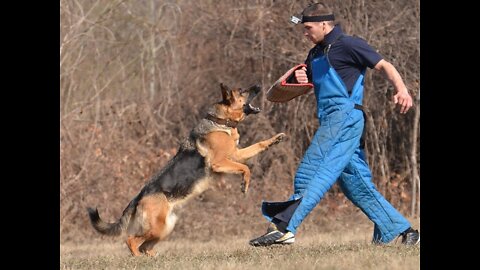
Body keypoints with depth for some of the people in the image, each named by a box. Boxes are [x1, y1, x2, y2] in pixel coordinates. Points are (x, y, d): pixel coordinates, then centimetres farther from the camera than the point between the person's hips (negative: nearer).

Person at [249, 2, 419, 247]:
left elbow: (383, 65, -9)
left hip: (345, 115, -9)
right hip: (331, 122, 9)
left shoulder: (348, 45, -4)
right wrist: (300, 81, 4)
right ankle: (402, 230, 12)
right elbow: (305, 88, 29)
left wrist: (401, 89, -27)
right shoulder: (315, 54, 22)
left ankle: (284, 228, -27)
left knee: (311, 172, -18)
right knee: (357, 185, 8)